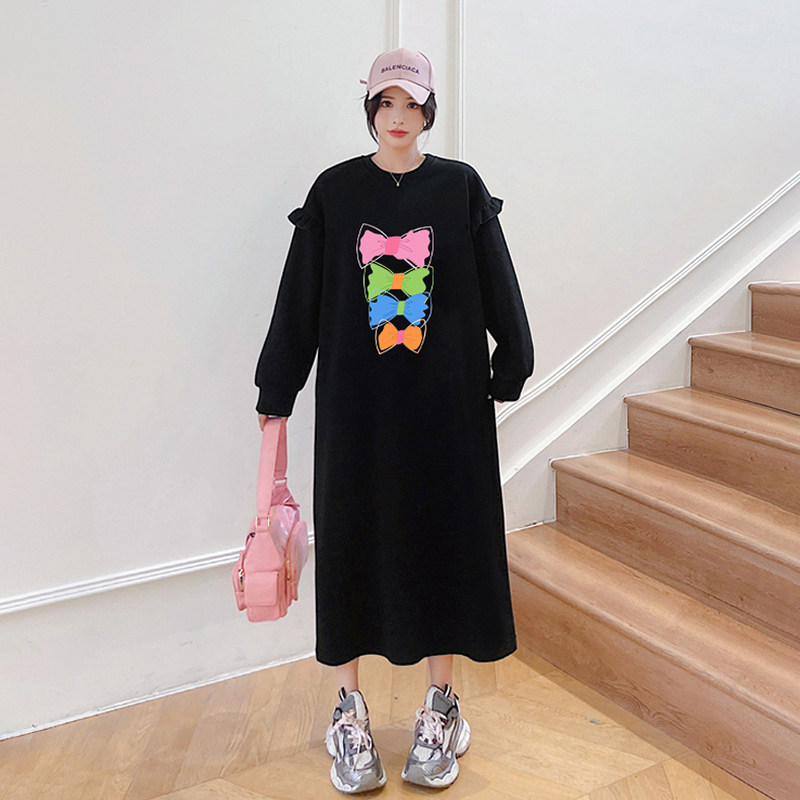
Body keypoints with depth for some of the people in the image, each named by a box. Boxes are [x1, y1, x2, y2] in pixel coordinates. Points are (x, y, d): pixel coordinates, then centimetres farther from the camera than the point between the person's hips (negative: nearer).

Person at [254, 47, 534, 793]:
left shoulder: (461, 187, 3)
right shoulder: (334, 191, 3)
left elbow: (497, 286, 4)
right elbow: (300, 296, 2)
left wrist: (507, 373, 1)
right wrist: (277, 395, 2)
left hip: (445, 397, 0)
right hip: (356, 400, 0)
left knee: (443, 535, 5)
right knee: (355, 539, 4)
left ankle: (440, 705, 21)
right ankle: (350, 710, 19)